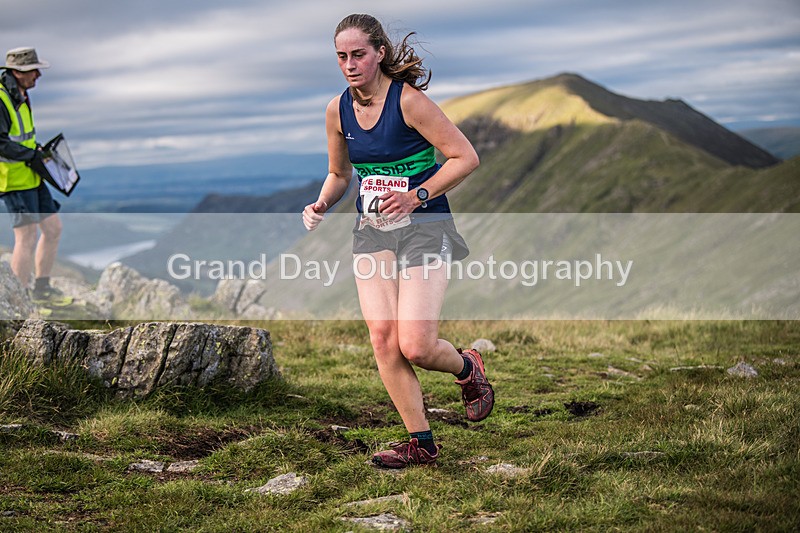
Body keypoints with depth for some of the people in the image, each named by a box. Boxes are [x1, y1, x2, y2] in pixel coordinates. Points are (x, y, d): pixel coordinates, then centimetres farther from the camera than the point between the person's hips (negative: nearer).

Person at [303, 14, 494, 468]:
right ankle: (421, 443, 5)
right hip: (372, 231, 5)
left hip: (424, 226, -5)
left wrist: (416, 196, -19)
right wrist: (321, 206, 1)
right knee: (382, 337, -8)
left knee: (415, 346, -14)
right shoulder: (338, 111, 5)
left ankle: (468, 368, 22)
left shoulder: (408, 99, -14)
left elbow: (465, 157, -12)